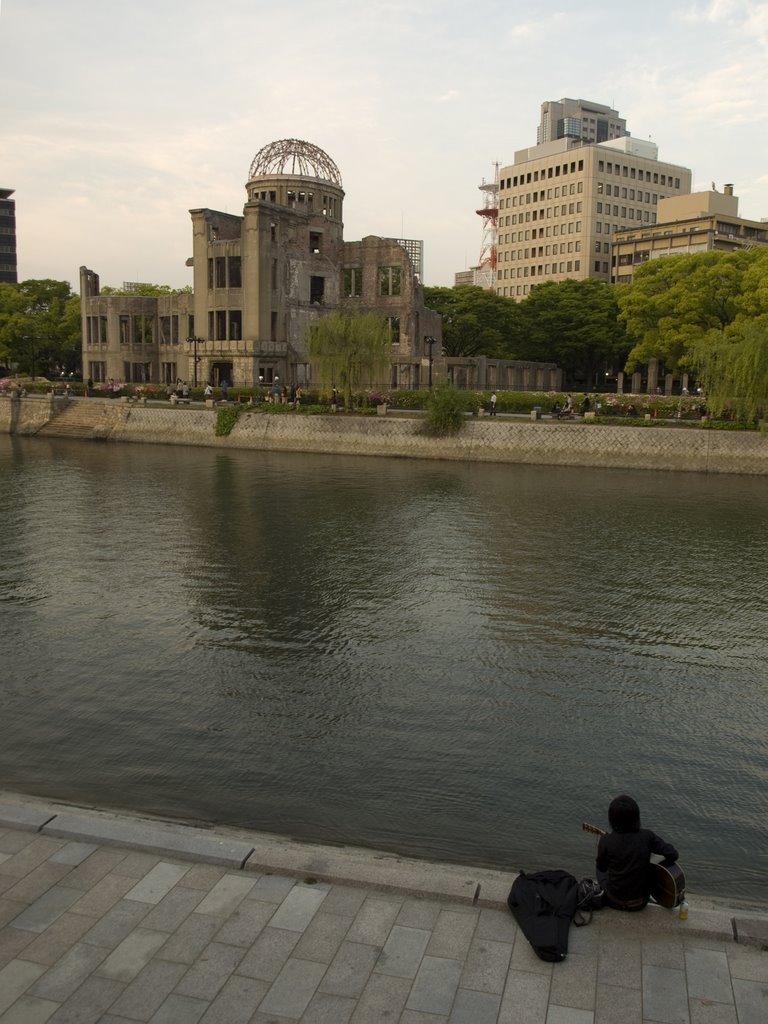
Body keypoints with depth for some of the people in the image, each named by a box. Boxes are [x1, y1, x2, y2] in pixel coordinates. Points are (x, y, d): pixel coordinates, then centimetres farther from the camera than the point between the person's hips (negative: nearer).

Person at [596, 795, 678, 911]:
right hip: (640, 903, 1)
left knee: (600, 871, 31)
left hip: (615, 902, -1)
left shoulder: (606, 841, -19)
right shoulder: (647, 836, -17)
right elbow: (672, 854, -18)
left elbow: (601, 867, -2)